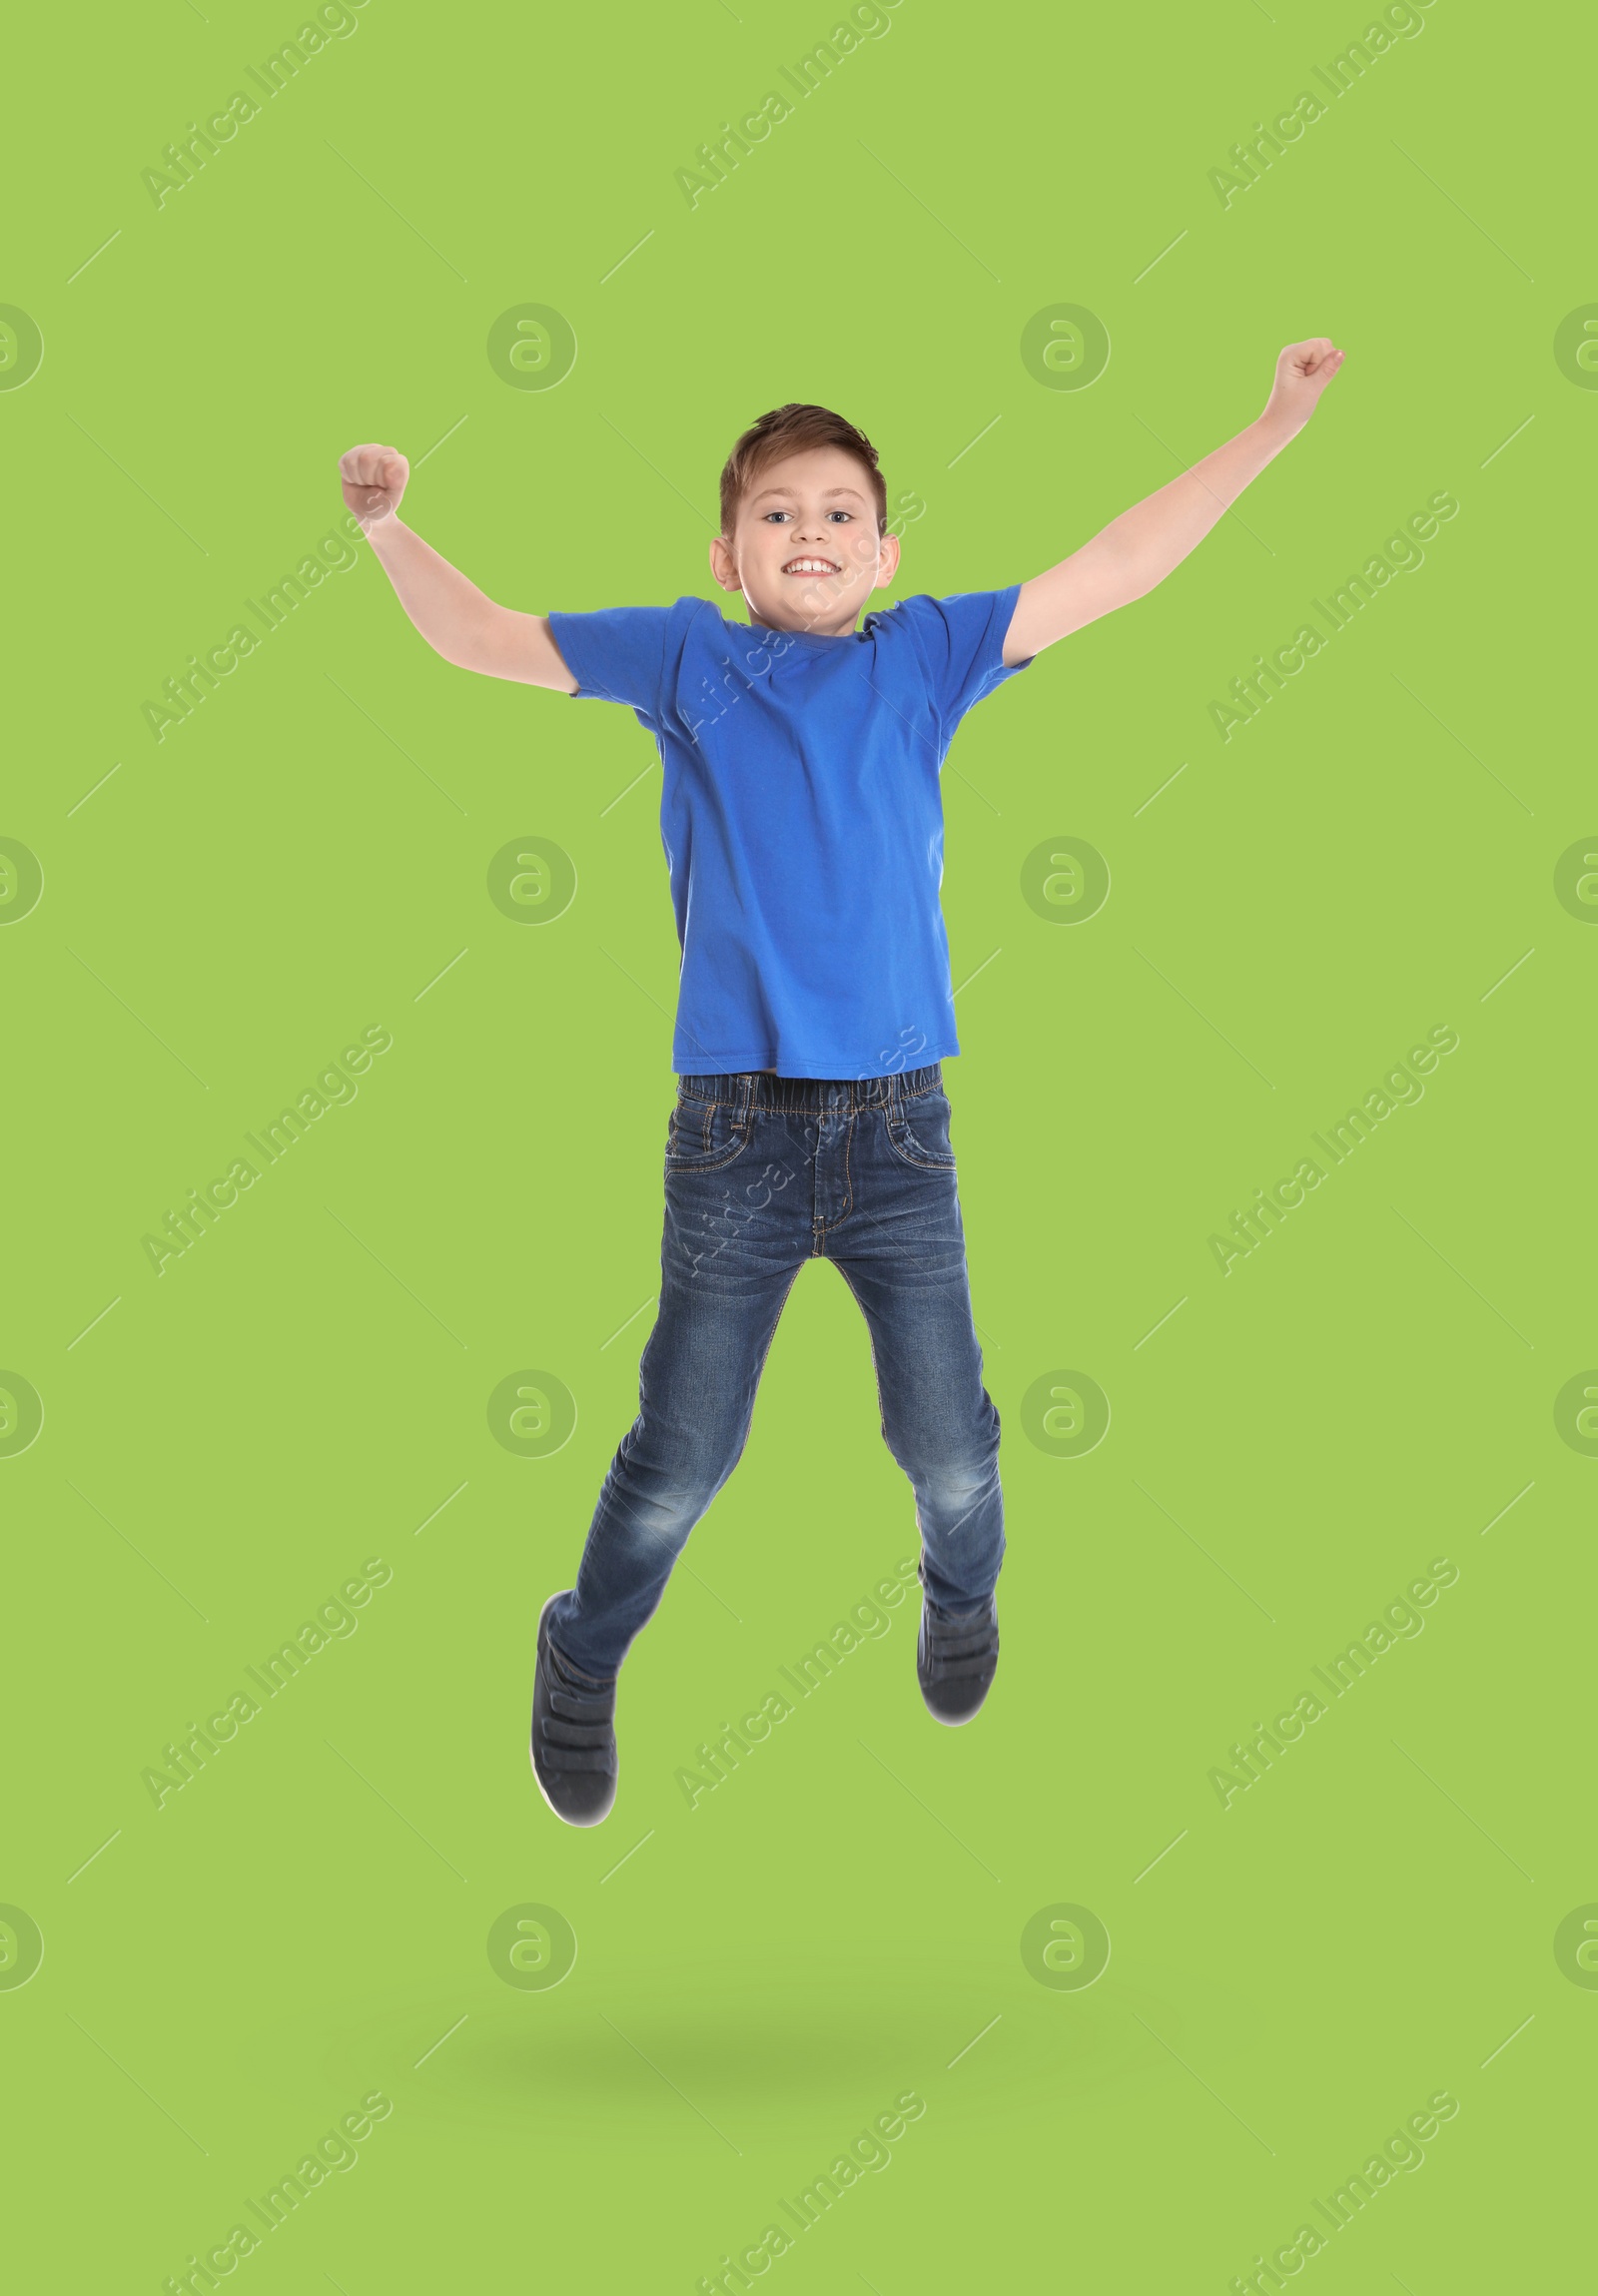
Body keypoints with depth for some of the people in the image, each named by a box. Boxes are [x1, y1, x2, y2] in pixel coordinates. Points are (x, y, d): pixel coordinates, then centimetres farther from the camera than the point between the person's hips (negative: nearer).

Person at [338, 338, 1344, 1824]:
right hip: (733, 1129, -1)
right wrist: (389, 529, -6)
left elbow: (1113, 570, 7)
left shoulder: (924, 656, 7)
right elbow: (482, 639, 10)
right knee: (680, 1455, 6)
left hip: (898, 1124, 1)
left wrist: (1271, 425, 5)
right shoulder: (685, 658, 6)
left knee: (945, 1439, 11)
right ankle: (579, 1664, 32)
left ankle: (962, 1595, 44)